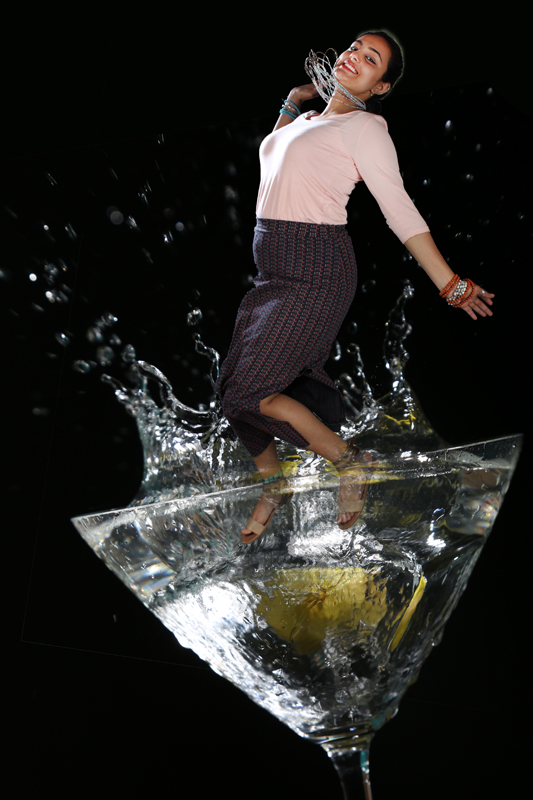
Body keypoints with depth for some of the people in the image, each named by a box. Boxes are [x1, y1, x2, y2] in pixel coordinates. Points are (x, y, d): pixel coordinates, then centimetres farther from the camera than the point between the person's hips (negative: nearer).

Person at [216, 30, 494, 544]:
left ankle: (349, 462, 4)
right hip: (275, 270, 8)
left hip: (315, 274, -8)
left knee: (249, 389, -12)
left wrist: (451, 286, -11)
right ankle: (272, 484, 28)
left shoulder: (364, 127, -5)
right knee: (234, 386, 8)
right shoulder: (309, 120, 18)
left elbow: (401, 213, -8)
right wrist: (295, 98, 28)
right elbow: (271, 155, 38)